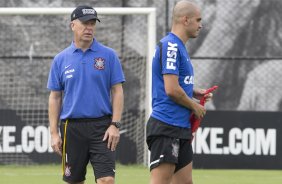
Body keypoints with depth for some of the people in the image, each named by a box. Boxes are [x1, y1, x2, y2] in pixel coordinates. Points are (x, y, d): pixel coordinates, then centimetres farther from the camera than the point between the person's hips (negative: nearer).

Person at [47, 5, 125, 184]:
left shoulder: (108, 55, 2)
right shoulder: (61, 59, 6)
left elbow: (117, 91, 1)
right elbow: (55, 97, 8)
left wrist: (115, 124, -9)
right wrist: (54, 133, 1)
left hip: (102, 128, -2)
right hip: (72, 127, 2)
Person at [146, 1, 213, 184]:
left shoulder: (178, 47, 17)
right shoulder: (170, 46, -14)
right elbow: (171, 89, -20)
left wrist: (194, 93, 11)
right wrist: (195, 106, -6)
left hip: (180, 128, 10)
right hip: (167, 127, -10)